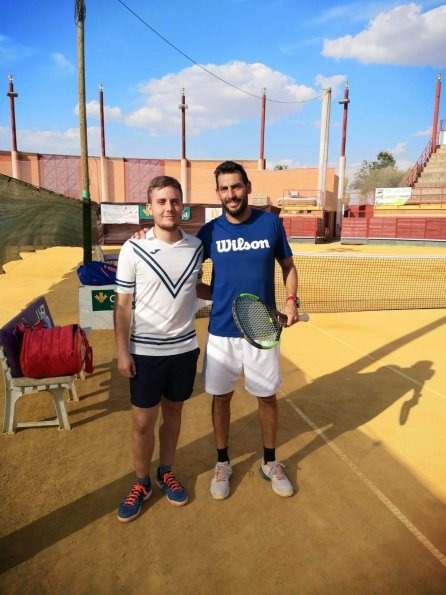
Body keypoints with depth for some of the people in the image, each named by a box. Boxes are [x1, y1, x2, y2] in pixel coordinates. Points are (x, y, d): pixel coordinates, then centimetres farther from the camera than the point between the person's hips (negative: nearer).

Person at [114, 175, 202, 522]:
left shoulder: (196, 247, -1)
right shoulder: (133, 249, -10)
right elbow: (123, 303, -6)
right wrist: (122, 351, -9)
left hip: (184, 348, 3)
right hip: (145, 351, -3)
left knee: (173, 412, 17)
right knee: (143, 422, 7)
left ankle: (167, 473, 38)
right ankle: (141, 484, 30)